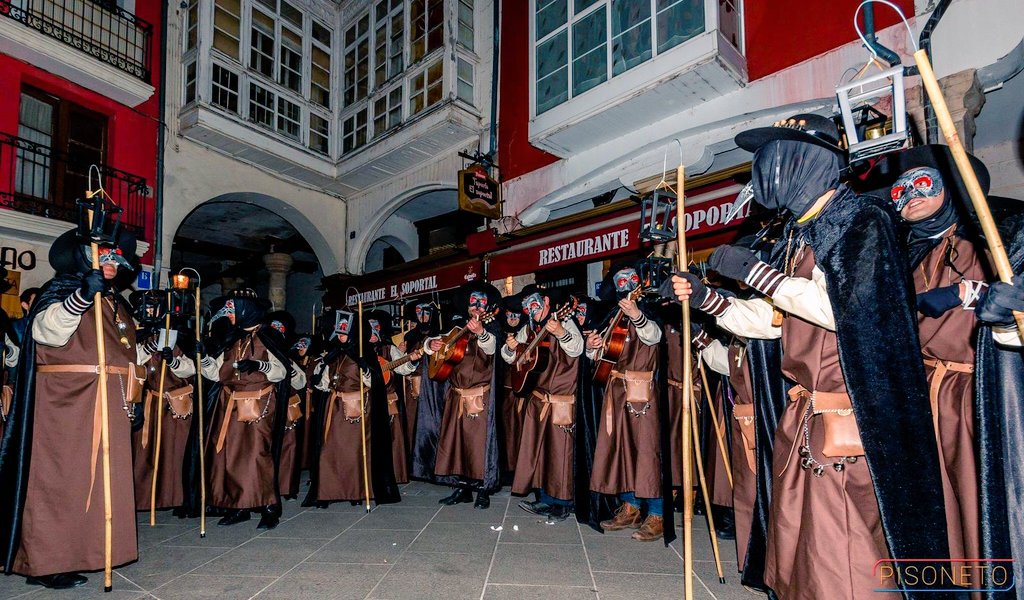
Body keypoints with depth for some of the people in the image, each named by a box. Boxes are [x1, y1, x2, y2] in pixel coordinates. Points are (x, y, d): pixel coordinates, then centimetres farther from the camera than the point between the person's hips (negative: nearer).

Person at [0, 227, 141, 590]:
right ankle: (46, 563, 7)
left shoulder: (115, 303, 19)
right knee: (61, 477, -3)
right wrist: (82, 296, -39)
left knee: (101, 476, 11)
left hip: (108, 405, 7)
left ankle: (88, 549, 22)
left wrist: (131, 398, 21)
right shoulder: (62, 288, -3)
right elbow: (45, 329, -24)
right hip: (66, 401, -7)